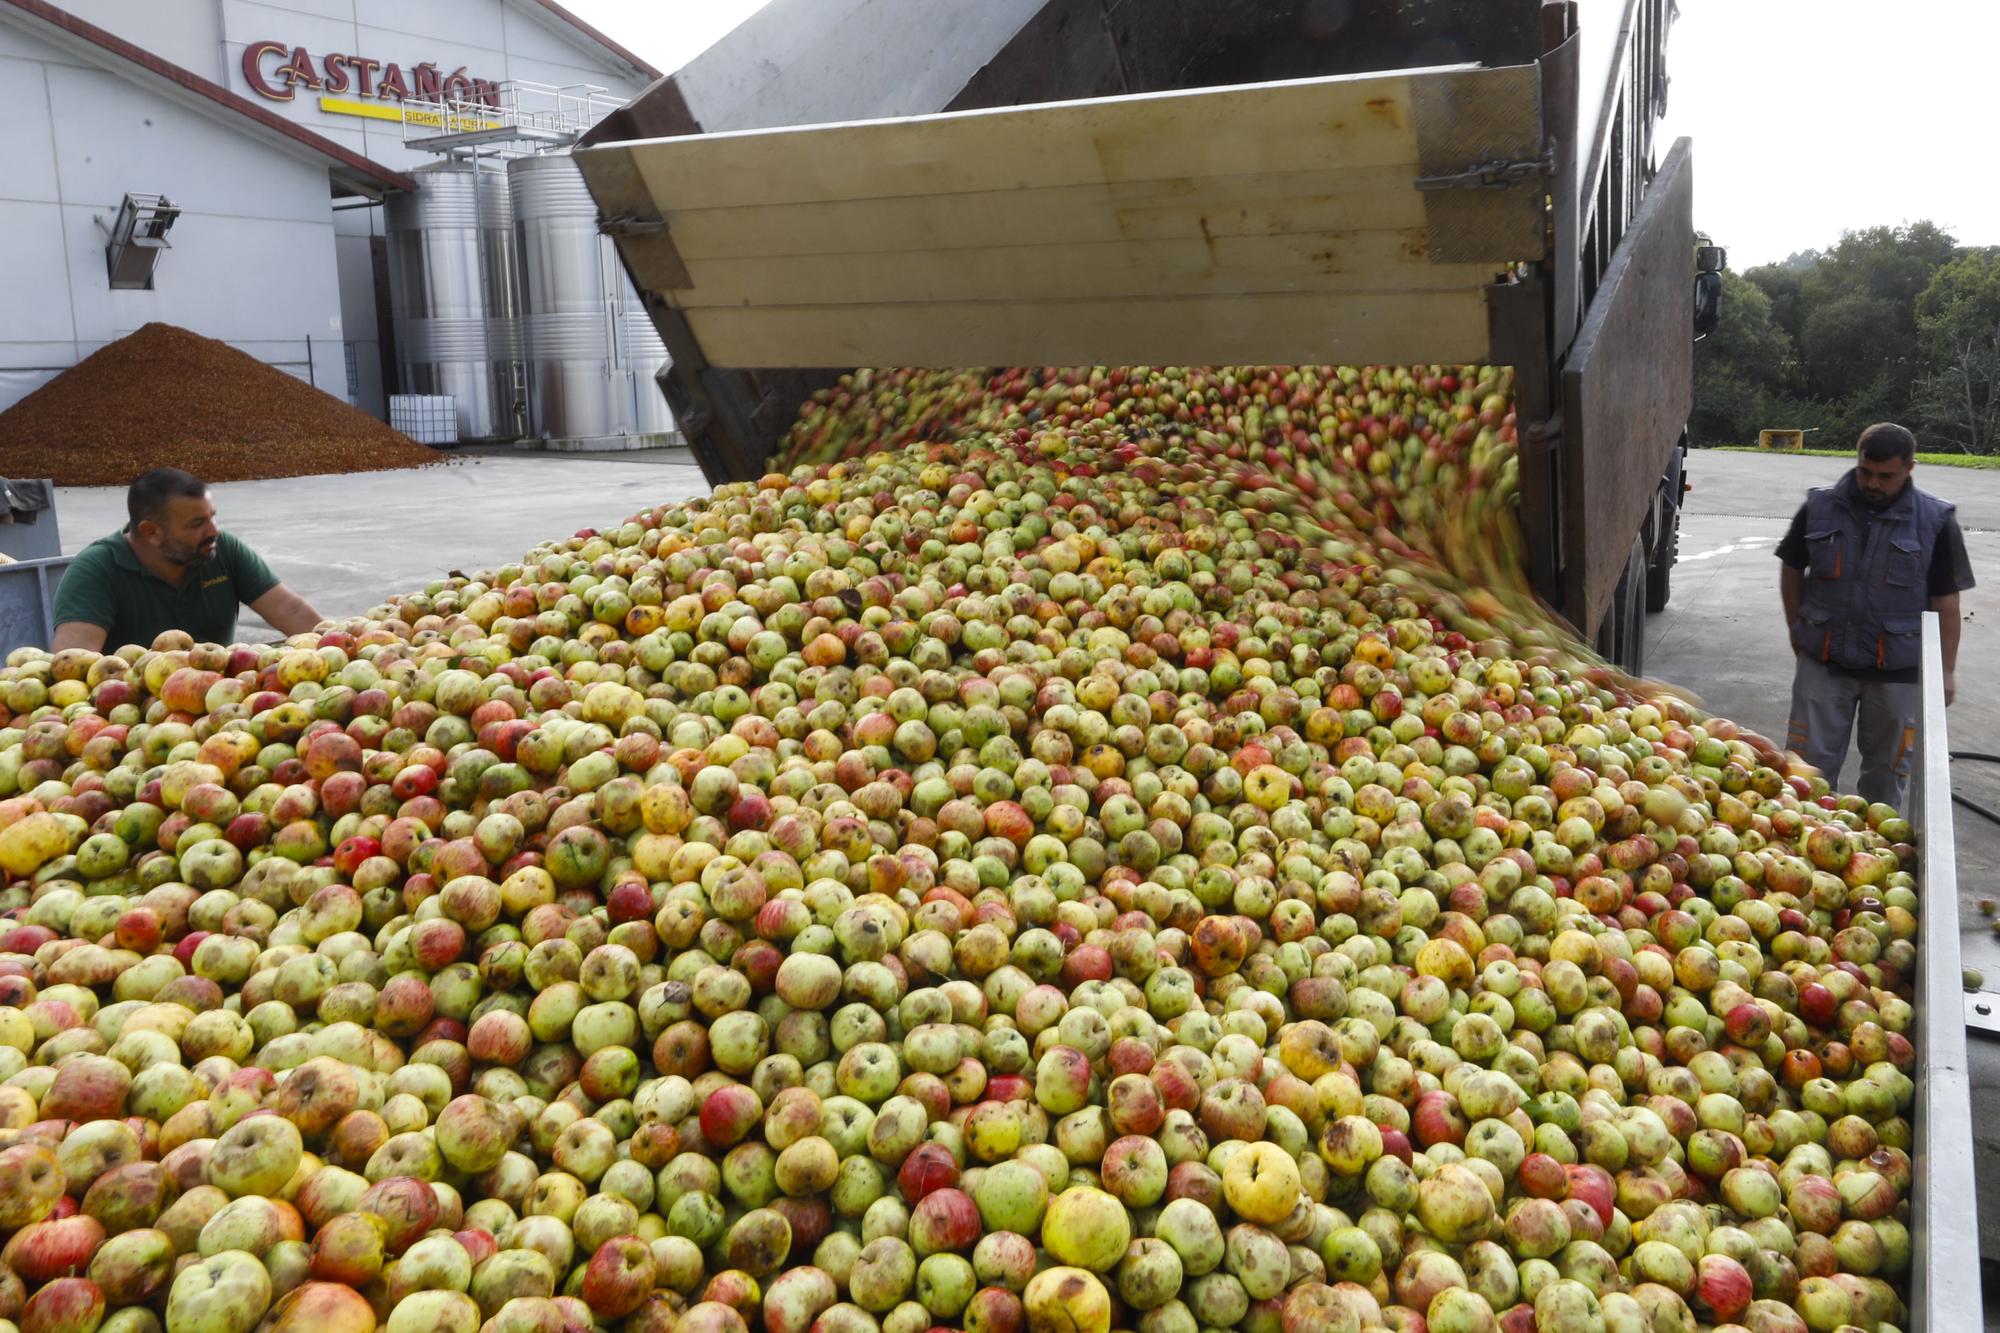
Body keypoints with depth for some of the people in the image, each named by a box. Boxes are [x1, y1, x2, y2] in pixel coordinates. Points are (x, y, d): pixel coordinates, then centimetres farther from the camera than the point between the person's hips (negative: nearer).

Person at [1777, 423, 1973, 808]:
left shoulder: (1936, 521, -5)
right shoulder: (1819, 507, -1)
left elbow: (1946, 601, -2)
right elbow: (1792, 571, 11)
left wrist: (1946, 671, -2)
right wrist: (1798, 631, 6)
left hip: (1898, 671, -1)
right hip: (1823, 662, 1)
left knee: (1886, 770, 13)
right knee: (1809, 763, 5)